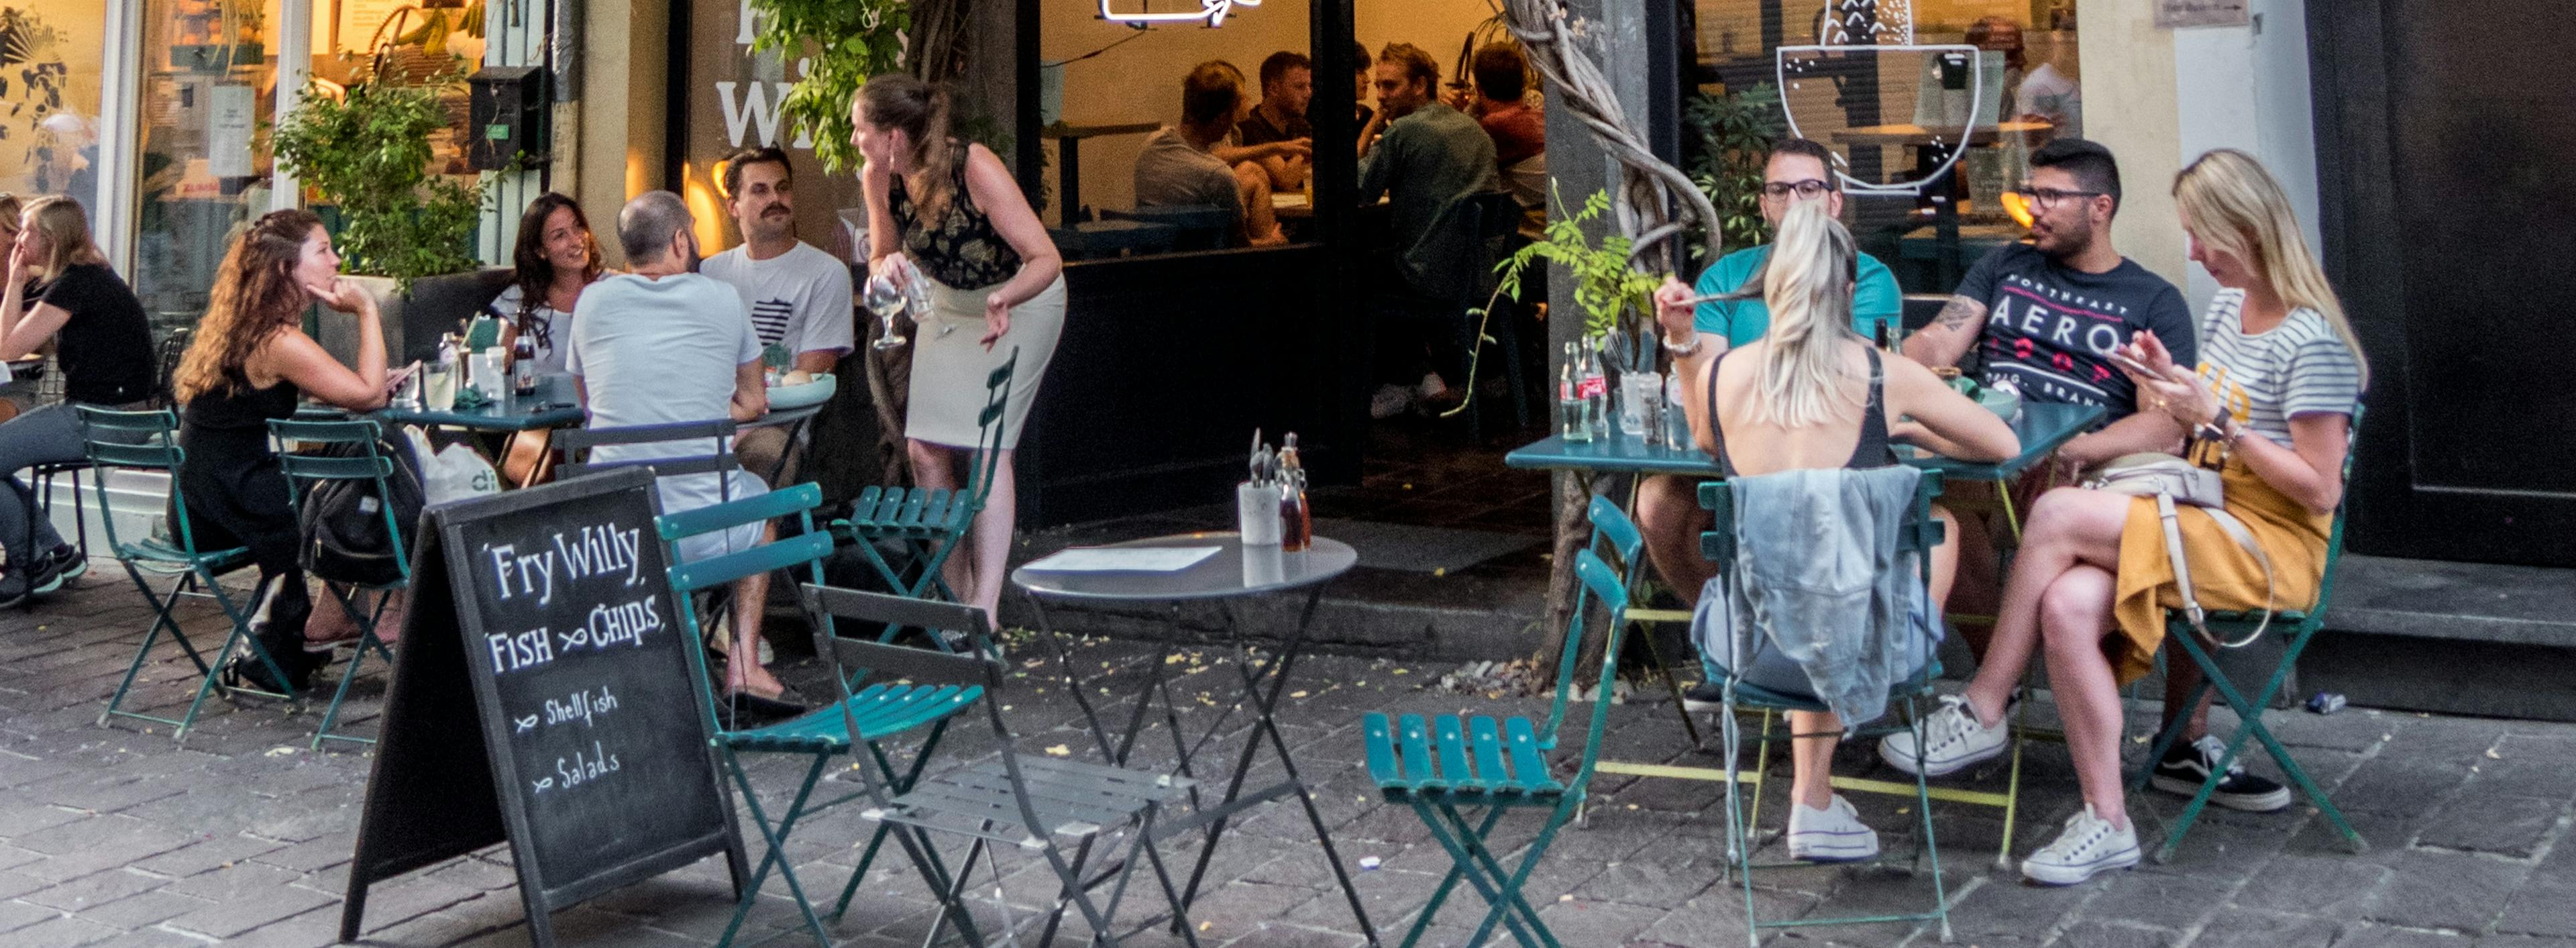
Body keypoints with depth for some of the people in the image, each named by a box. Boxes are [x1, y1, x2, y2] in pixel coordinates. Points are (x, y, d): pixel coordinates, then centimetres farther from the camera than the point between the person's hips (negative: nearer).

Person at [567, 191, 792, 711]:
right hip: (706, 530, -2)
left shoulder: (594, 302, 5)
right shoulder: (722, 299, 2)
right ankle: (744, 664, 21)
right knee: (756, 494, 32)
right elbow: (753, 404, 14)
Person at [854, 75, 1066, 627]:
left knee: (987, 443, -15)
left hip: (1020, 299, -6)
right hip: (950, 304, 6)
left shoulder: (975, 170, -32)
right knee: (926, 450, -2)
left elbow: (1047, 260, -33)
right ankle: (955, 592, 13)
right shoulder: (879, 179, -16)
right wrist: (886, 266, -25)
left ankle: (985, 608, -13)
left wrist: (1004, 301, -51)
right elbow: (881, 259, -1)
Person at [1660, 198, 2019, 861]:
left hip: (1754, 649, 3)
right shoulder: (1881, 374, -5)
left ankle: (1814, 806, 41)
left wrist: (1681, 344, 19)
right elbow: (2004, 446, 9)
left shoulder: (1721, 371, 0)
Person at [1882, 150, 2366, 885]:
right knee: (2068, 605, -23)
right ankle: (2106, 823, -18)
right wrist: (2166, 384, 1)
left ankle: (1982, 712, -12)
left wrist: (2214, 422, -21)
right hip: (2206, 521, 8)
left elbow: (2319, 491, -15)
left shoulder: (2311, 341, -12)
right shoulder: (2225, 309, 14)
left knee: (2060, 513, -24)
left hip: (2271, 547, -8)